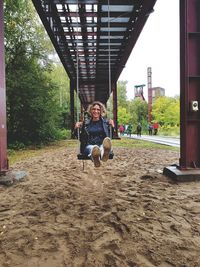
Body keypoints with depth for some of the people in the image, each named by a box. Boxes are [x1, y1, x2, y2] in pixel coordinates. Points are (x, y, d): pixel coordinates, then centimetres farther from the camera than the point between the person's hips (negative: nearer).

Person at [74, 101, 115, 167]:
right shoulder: (86, 123, 19)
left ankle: (104, 154, -73)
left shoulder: (106, 122, 19)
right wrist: (77, 128, 5)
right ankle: (95, 159, -72)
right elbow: (81, 138, 22)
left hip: (102, 145, 0)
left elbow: (111, 136, 13)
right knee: (92, 148, -38)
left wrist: (112, 127, -5)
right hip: (89, 146, 1)